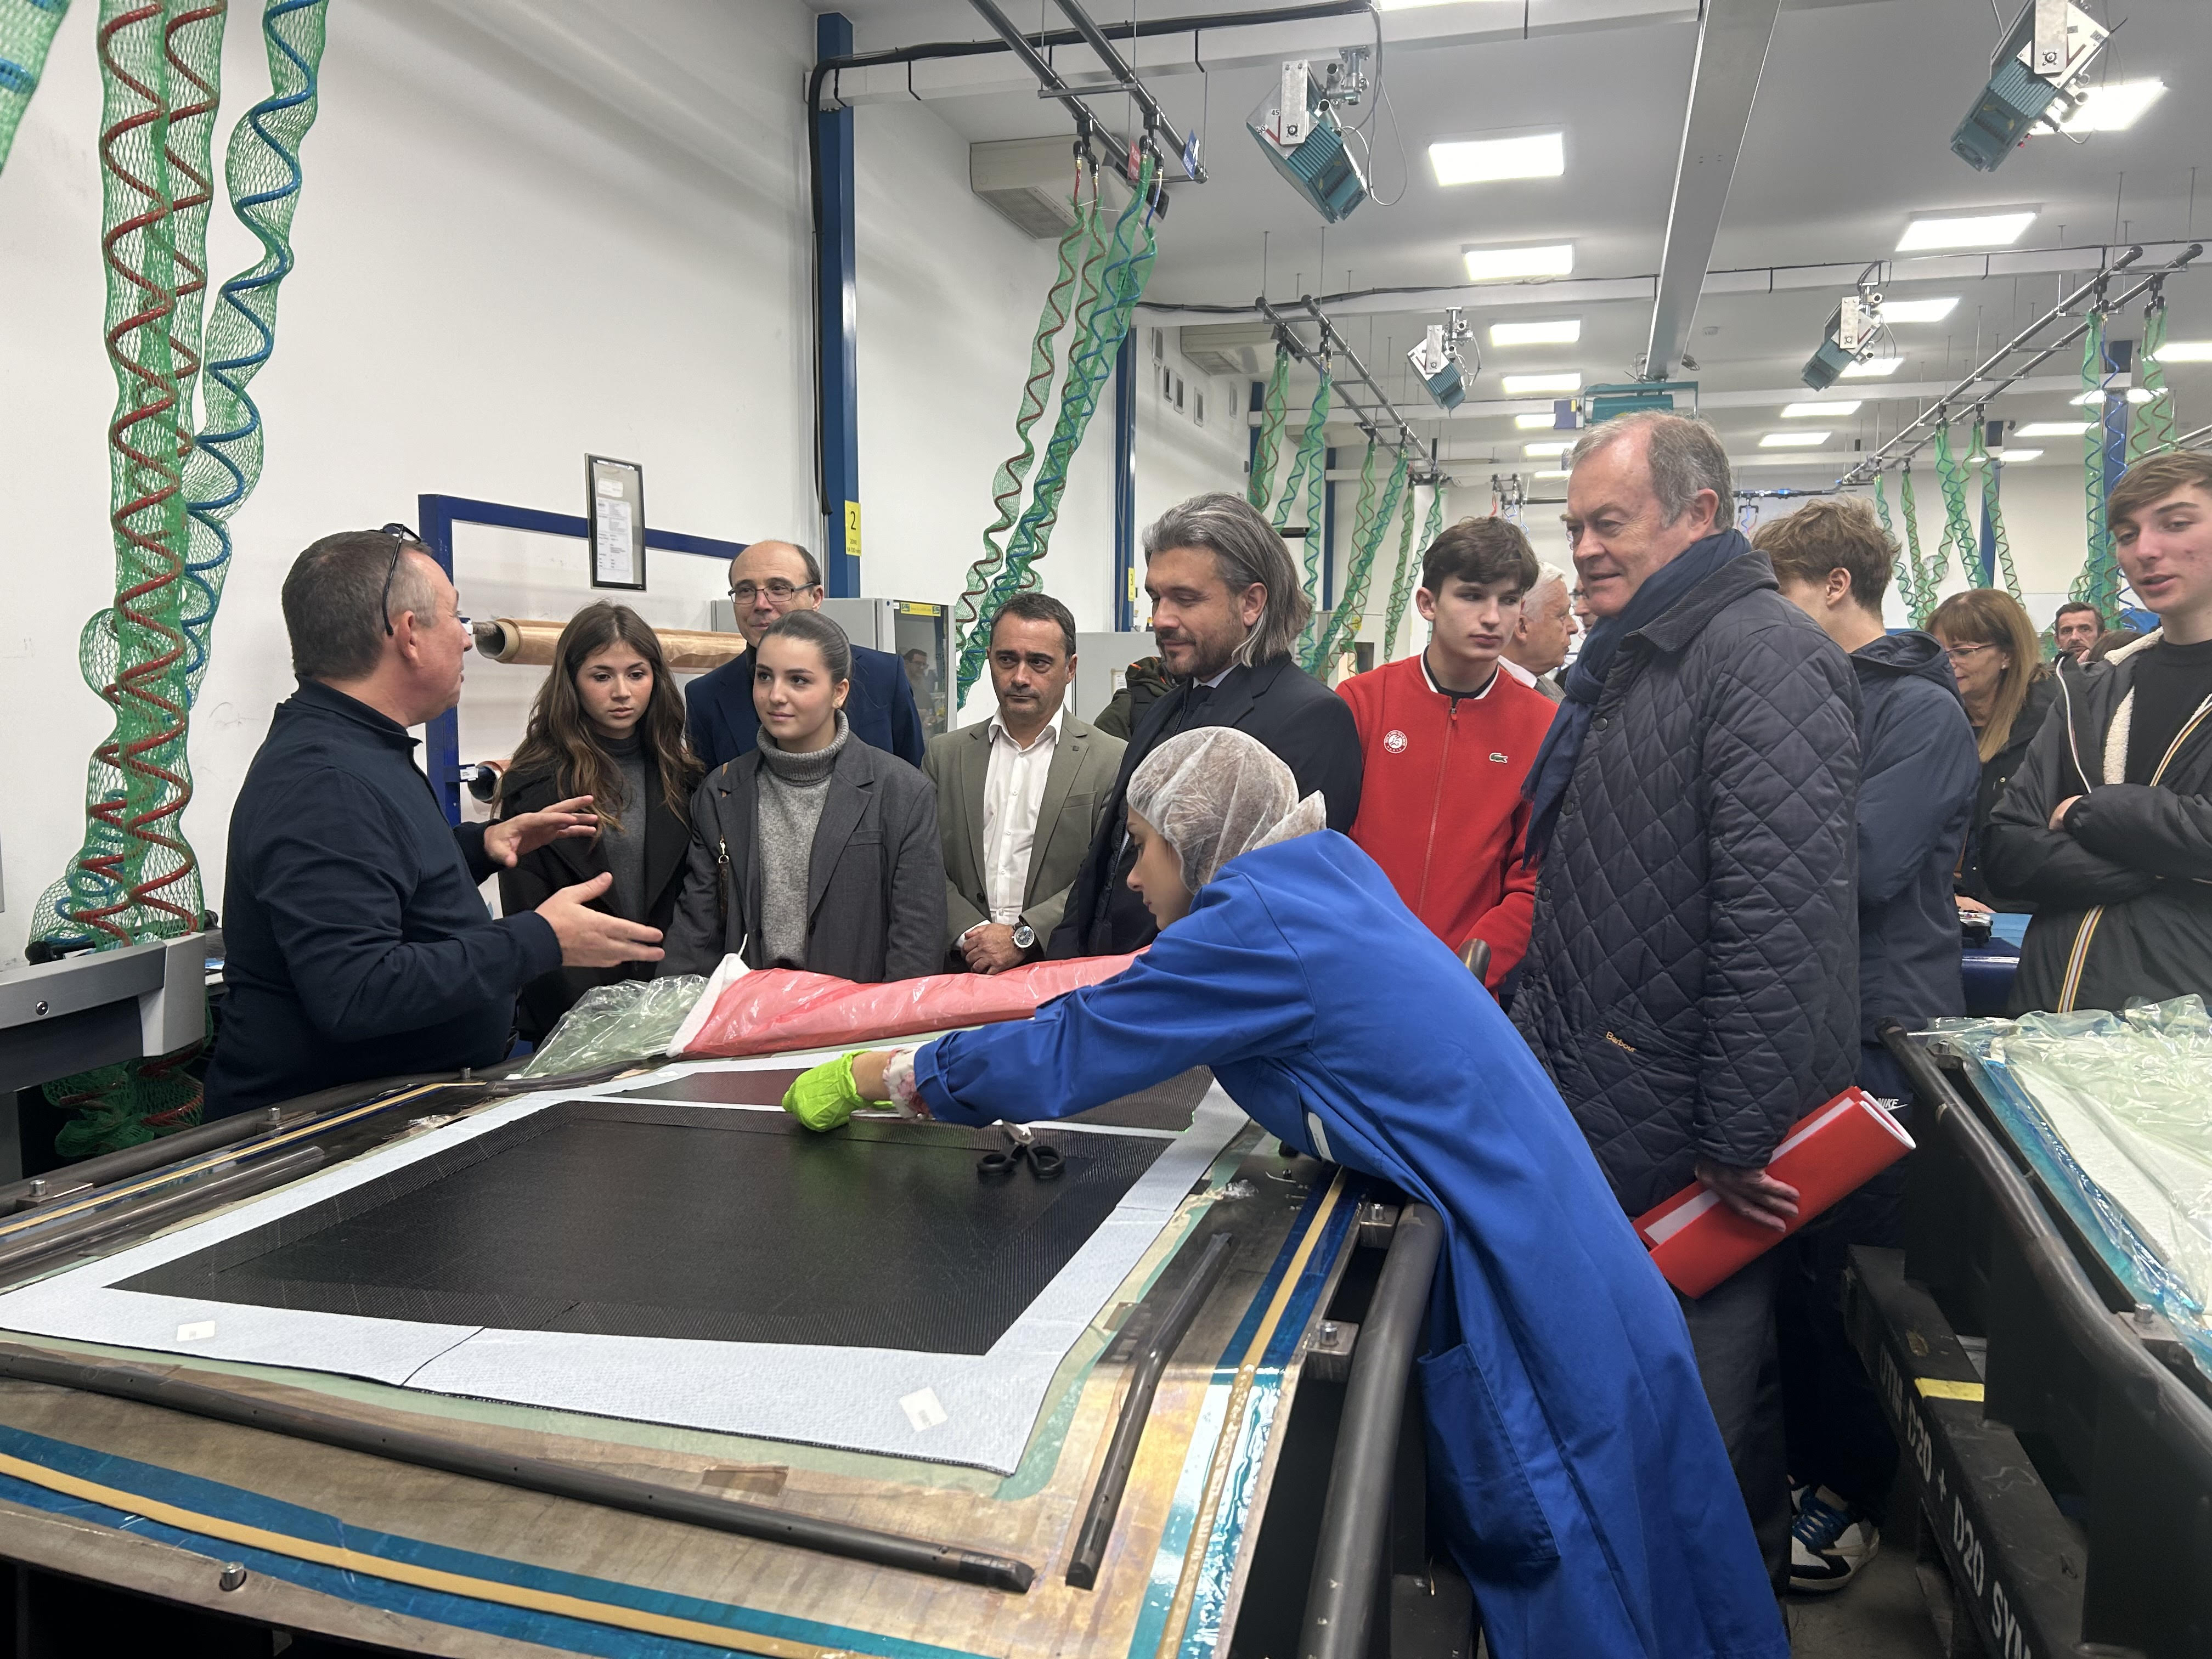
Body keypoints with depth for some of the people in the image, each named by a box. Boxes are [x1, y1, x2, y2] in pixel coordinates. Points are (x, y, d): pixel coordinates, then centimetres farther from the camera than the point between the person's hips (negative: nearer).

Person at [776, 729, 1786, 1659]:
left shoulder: (1259, 923, -19)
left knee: (1562, 1571, 7)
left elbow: (1059, 1057, -16)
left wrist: (888, 1074, -2)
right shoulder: (1323, 884, 9)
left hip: (1516, 1269, -9)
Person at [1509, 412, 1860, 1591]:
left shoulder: (1764, 658, -16)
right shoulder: (1626, 662, 15)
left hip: (1694, 1146, -9)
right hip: (1601, 1118, 9)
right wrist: (1537, 1032, 20)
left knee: (1706, 1422, 6)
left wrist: (1739, 1139, -23)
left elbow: (1782, 918, -24)